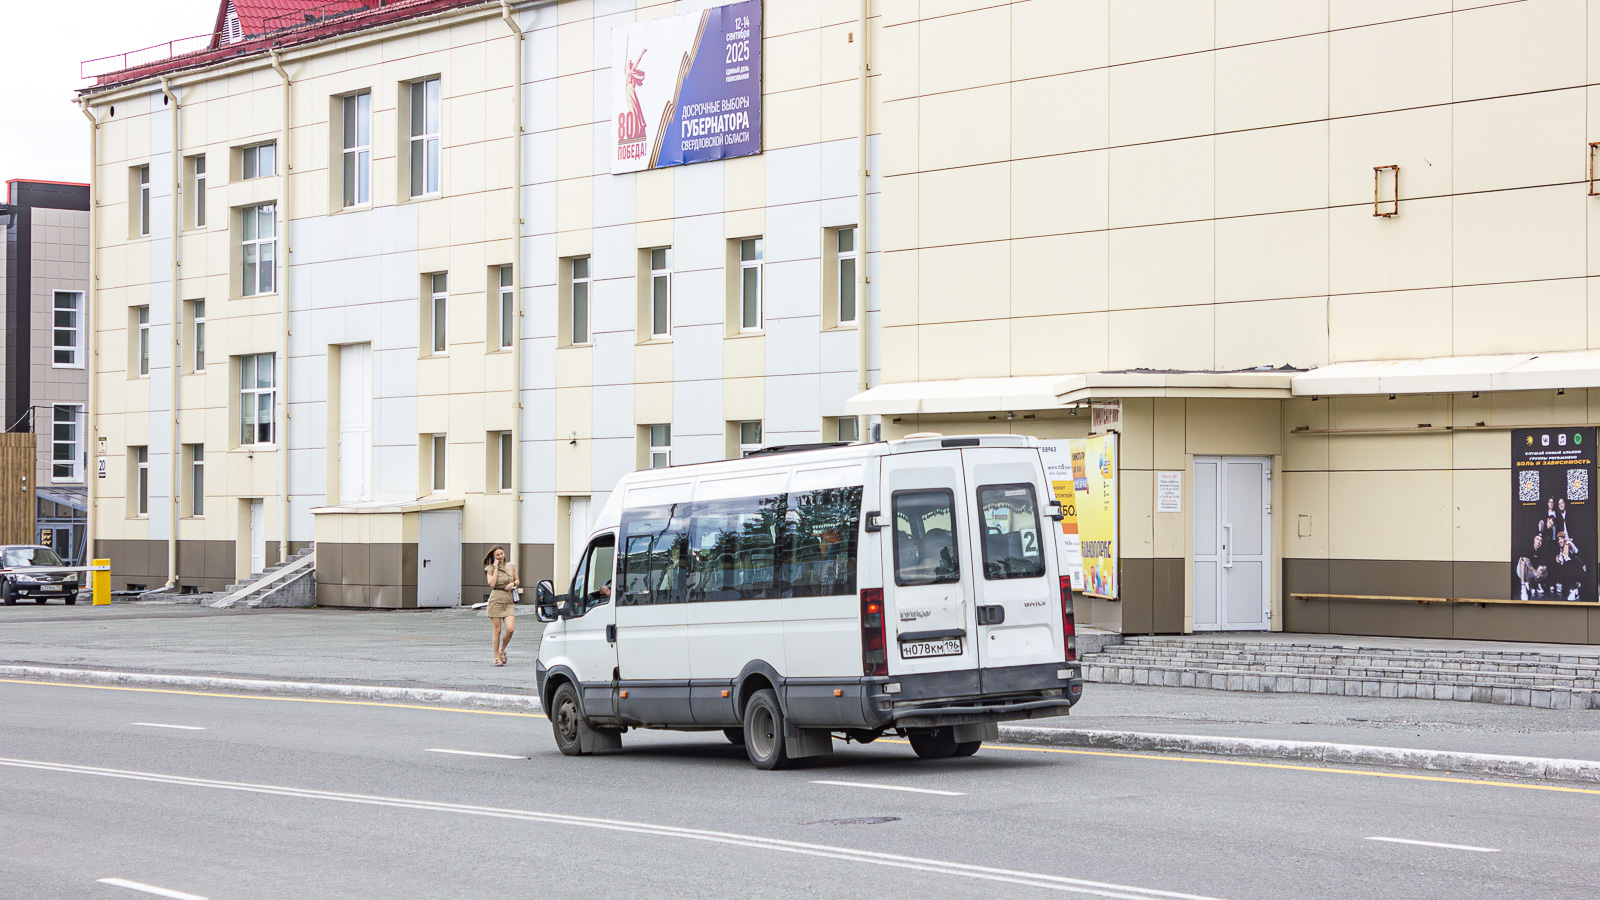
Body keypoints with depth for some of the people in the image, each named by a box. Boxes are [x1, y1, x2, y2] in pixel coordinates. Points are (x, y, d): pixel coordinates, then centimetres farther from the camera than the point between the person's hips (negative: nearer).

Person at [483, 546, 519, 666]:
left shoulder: (511, 566, 10)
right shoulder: (490, 569, 0)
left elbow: (517, 581, 21)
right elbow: (492, 583, -15)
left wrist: (513, 584, -1)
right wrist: (496, 568, -11)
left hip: (509, 601, 3)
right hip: (496, 601, -3)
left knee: (510, 629, -11)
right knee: (498, 630, -2)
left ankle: (502, 649, 16)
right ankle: (496, 657, 9)